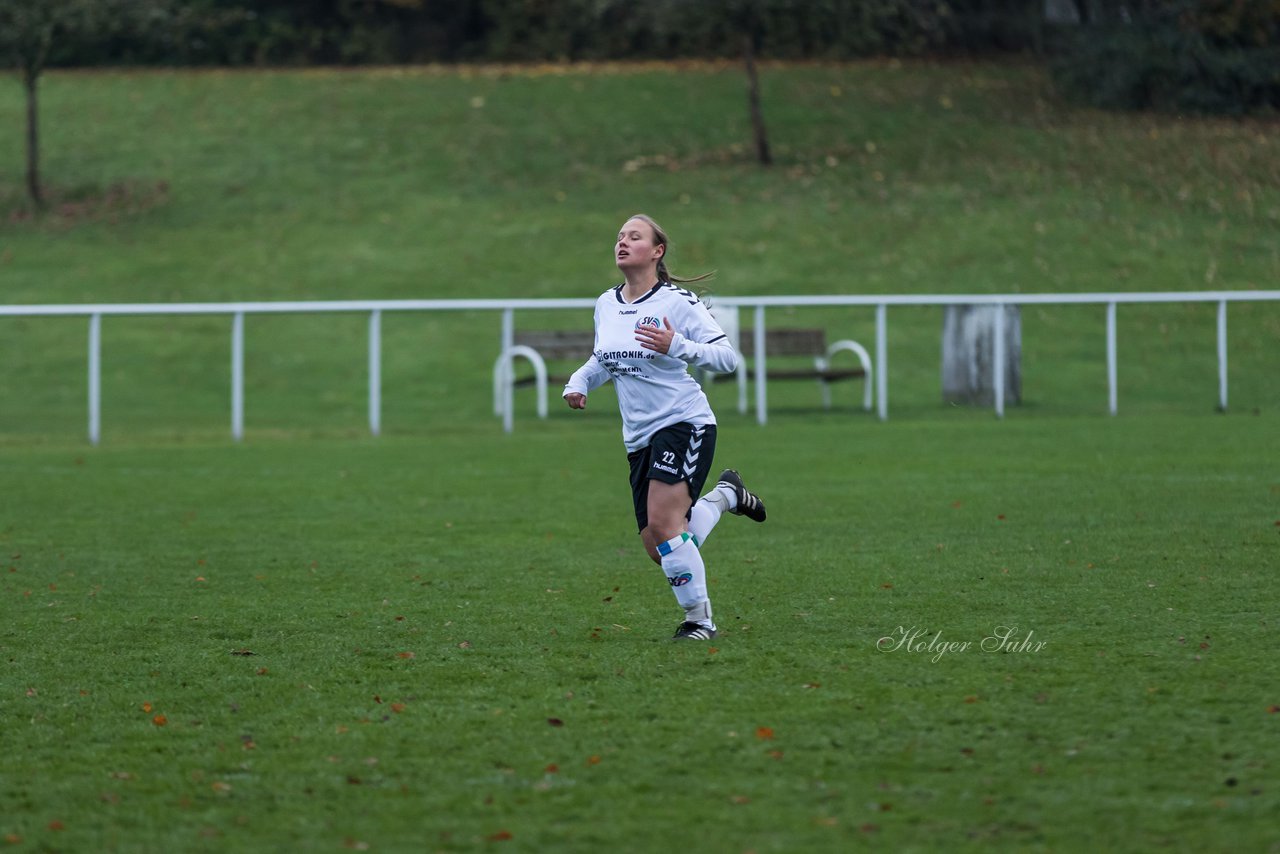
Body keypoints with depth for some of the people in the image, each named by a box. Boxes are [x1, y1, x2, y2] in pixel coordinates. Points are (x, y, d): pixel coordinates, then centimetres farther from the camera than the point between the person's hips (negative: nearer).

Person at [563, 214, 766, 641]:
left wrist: (678, 346, -28)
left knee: (663, 522, -23)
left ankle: (699, 619, -8)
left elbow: (727, 357, -13)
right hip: (640, 437, 7)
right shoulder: (606, 305, 10)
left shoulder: (678, 302, -10)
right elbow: (602, 360, 26)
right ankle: (724, 495, 28)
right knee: (658, 549, 2)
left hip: (684, 422, -7)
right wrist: (578, 383, 7)